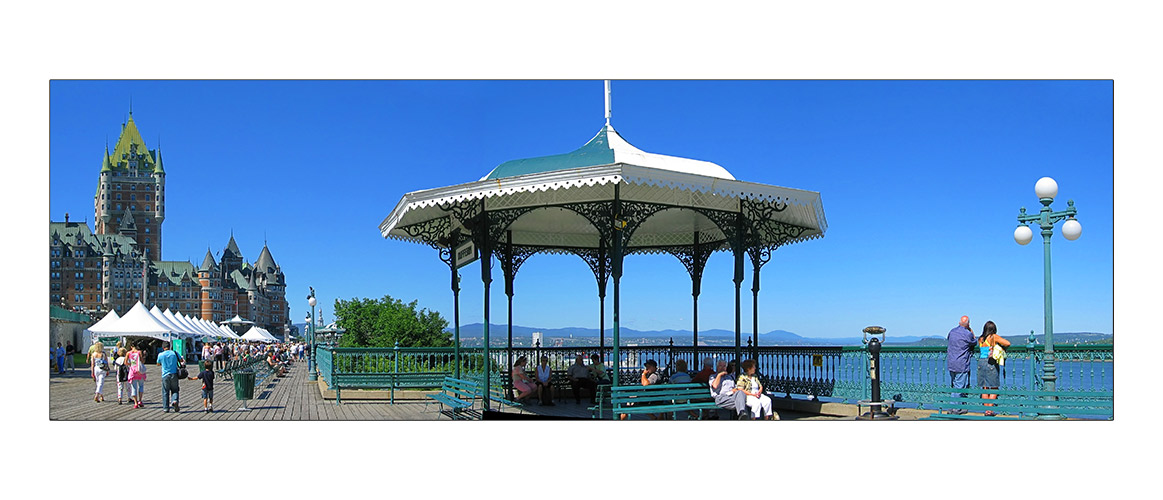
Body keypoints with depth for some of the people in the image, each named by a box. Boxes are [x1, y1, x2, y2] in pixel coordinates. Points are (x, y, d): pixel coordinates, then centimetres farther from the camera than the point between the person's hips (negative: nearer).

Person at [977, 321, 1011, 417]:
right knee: (994, 388, 4)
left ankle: (986, 409, 10)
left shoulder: (980, 339, 9)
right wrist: (1001, 347, 11)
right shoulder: (994, 337, -4)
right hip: (991, 363, -5)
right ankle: (989, 410, -2)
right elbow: (1008, 343, -7)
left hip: (981, 362, 5)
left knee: (984, 388, 10)